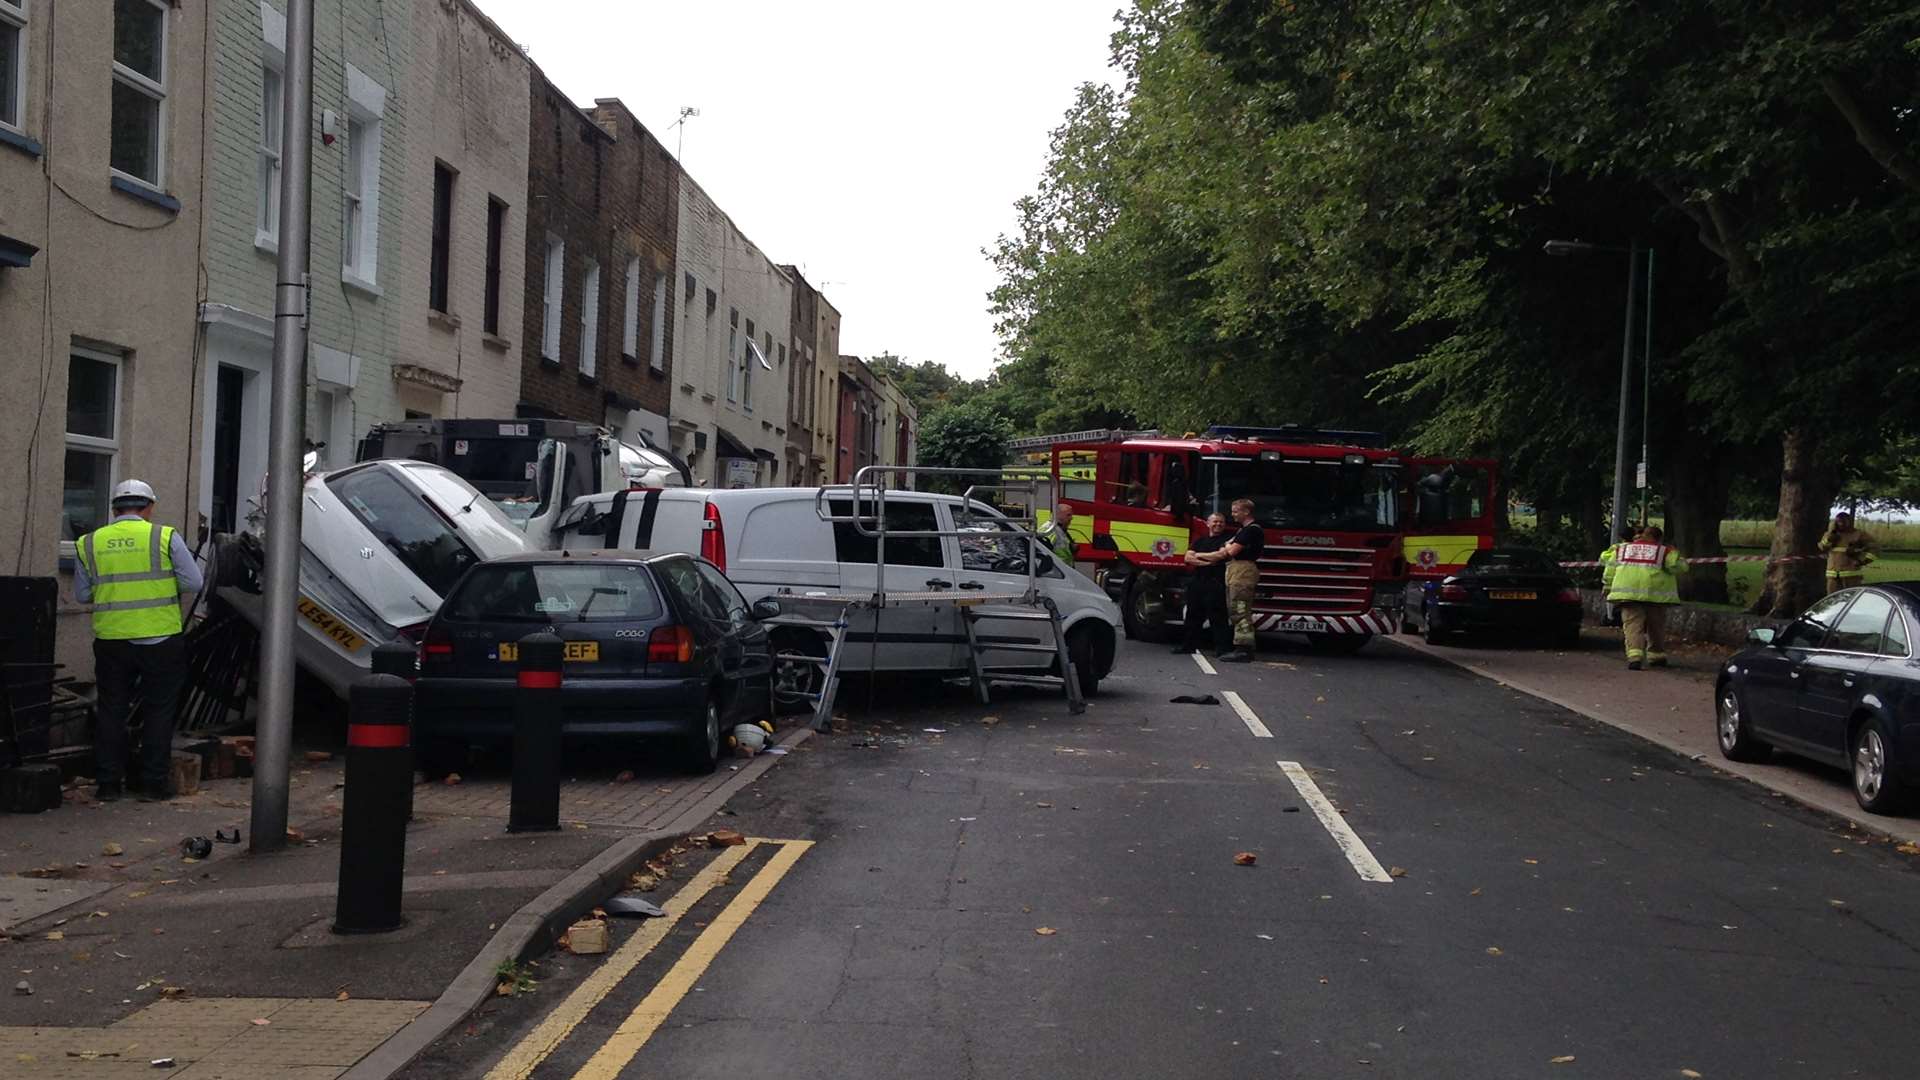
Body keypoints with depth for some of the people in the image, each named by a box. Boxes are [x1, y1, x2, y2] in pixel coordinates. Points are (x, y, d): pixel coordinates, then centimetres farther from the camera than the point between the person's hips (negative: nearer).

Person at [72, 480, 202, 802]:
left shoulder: (89, 544, 3)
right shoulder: (165, 537, -6)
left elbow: (82, 594, 8)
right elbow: (193, 583, -6)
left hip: (111, 640, 2)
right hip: (161, 640, -2)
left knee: (112, 711, 13)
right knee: (158, 711, 8)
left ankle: (108, 783, 16)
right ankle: (152, 784, 9)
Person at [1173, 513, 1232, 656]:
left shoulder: (1227, 540, 3)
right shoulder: (1200, 541, 19)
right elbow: (1187, 558, 7)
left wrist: (1198, 555, -2)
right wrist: (1207, 562, -7)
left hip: (1216, 584, -6)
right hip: (1198, 583, 6)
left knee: (1217, 617, -8)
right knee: (1193, 614, 11)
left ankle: (1222, 647, -6)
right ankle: (1188, 644, 18)